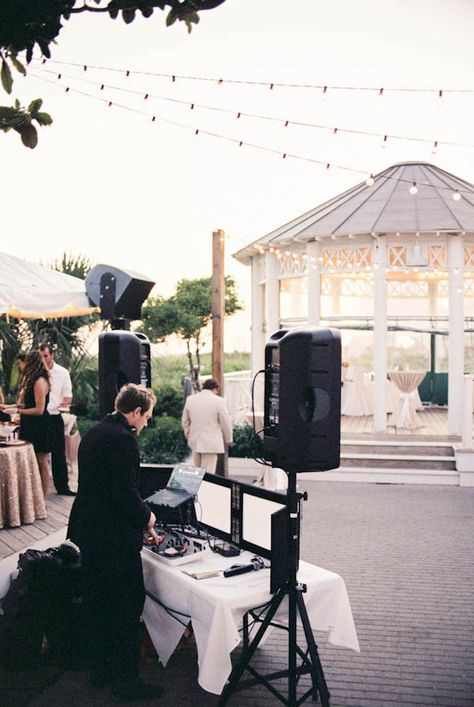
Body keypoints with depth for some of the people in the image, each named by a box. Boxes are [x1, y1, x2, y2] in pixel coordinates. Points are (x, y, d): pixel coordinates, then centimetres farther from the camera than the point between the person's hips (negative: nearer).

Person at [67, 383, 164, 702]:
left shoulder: (95, 433, 11)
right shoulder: (123, 439, -20)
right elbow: (126, 492, -24)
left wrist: (140, 521, 18)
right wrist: (146, 516, -4)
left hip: (88, 531, 10)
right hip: (115, 538, -10)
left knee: (98, 603, 20)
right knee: (127, 607, 4)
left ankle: (101, 670, 34)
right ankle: (126, 680, 14)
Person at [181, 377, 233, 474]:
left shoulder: (190, 399, 3)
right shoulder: (218, 401, -12)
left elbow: (185, 420, 12)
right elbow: (226, 422, -6)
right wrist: (228, 439, 9)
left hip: (195, 441, 5)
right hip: (211, 443, -5)